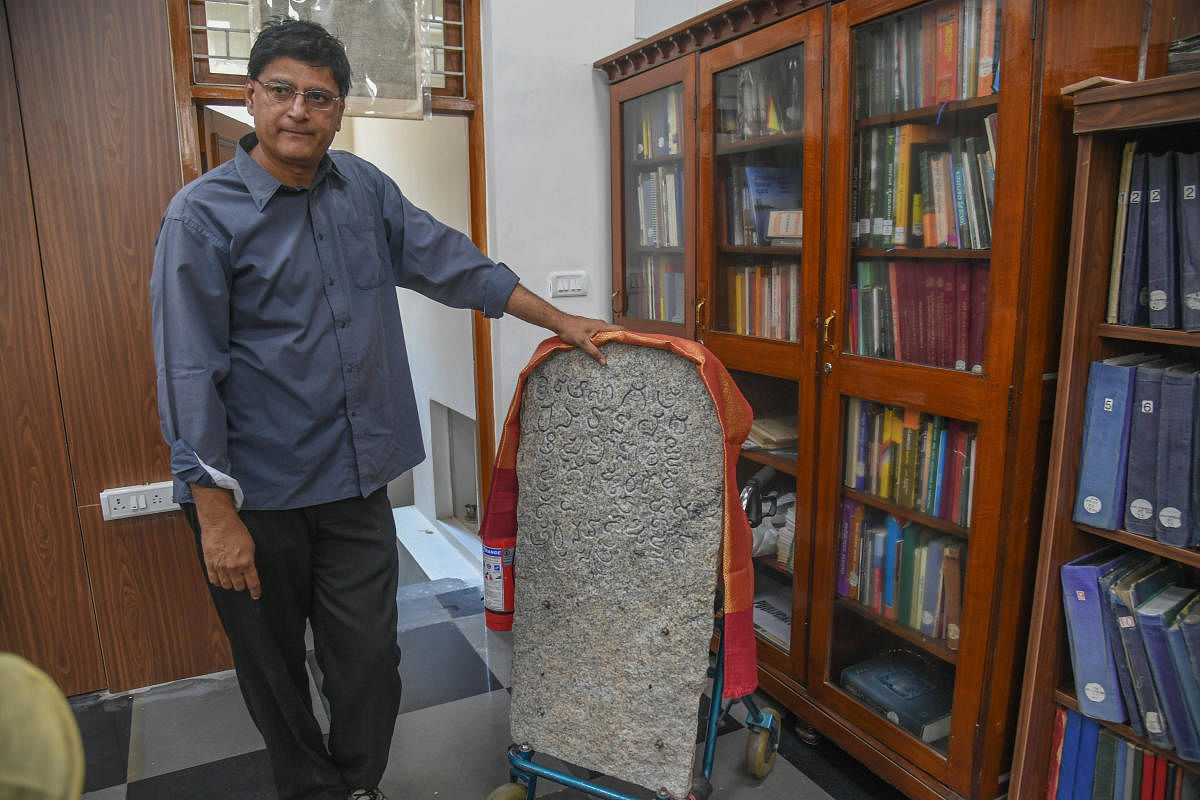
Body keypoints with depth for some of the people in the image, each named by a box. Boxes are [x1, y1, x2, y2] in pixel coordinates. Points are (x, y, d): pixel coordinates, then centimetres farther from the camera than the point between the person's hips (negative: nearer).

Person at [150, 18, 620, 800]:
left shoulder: (364, 188, 5)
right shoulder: (203, 215, -9)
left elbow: (453, 264, 10)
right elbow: (190, 374, -12)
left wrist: (561, 321, 9)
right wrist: (216, 514, -14)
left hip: (356, 481, 4)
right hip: (256, 493, -3)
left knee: (369, 660, 10)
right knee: (274, 669, 15)